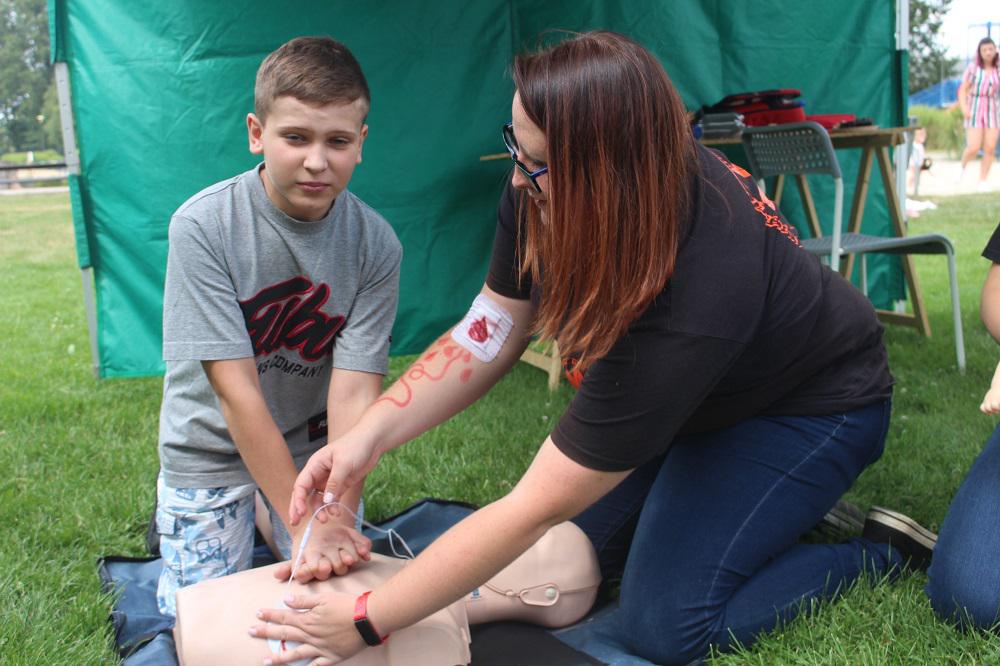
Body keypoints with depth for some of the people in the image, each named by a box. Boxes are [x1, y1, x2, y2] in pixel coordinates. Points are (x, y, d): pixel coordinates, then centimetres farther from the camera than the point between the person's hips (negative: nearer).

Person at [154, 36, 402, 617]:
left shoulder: (376, 245, -19)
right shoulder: (204, 225, -25)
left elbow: (354, 394, -22)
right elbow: (235, 389, -27)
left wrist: (336, 515, -34)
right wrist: (305, 523, -29)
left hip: (314, 443, 2)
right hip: (212, 445, -1)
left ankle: (268, 519, 35)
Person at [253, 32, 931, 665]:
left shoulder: (689, 303, -43)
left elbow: (535, 507, -39)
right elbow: (488, 334, -11)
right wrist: (368, 436, -22)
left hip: (810, 405, -7)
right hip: (694, 397, 7)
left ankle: (882, 553, 5)